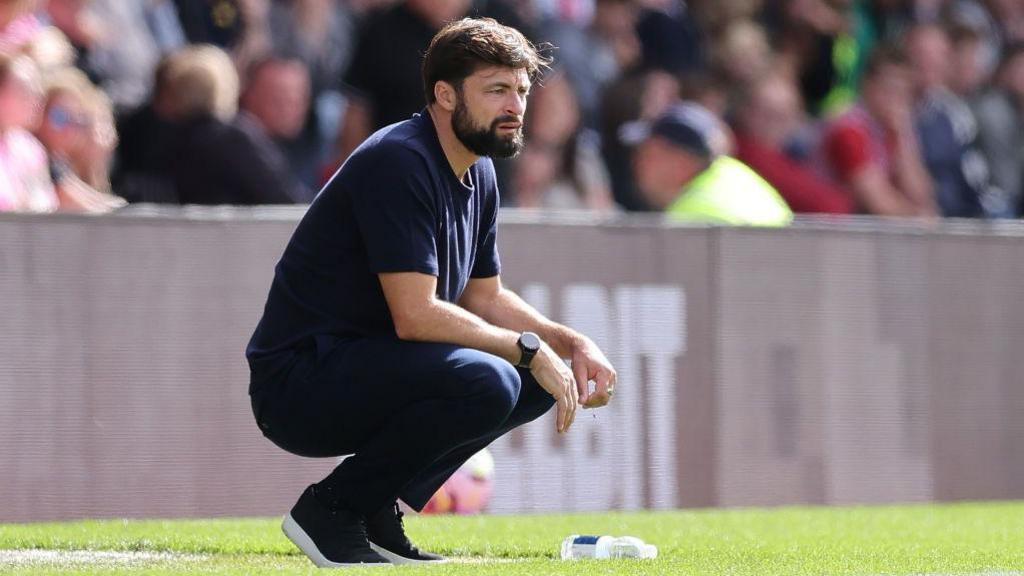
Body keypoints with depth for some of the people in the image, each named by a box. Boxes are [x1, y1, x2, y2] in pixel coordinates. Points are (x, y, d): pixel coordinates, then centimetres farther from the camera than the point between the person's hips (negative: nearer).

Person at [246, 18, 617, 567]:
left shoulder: (477, 174, 12)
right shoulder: (399, 162, -19)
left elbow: (484, 298, 21)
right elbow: (415, 316, -24)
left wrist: (571, 343, 5)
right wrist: (529, 348, -17)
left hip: (363, 368, 10)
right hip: (296, 388, -10)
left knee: (537, 379, 8)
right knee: (486, 382, -29)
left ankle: (376, 513, 6)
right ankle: (330, 510, -12)